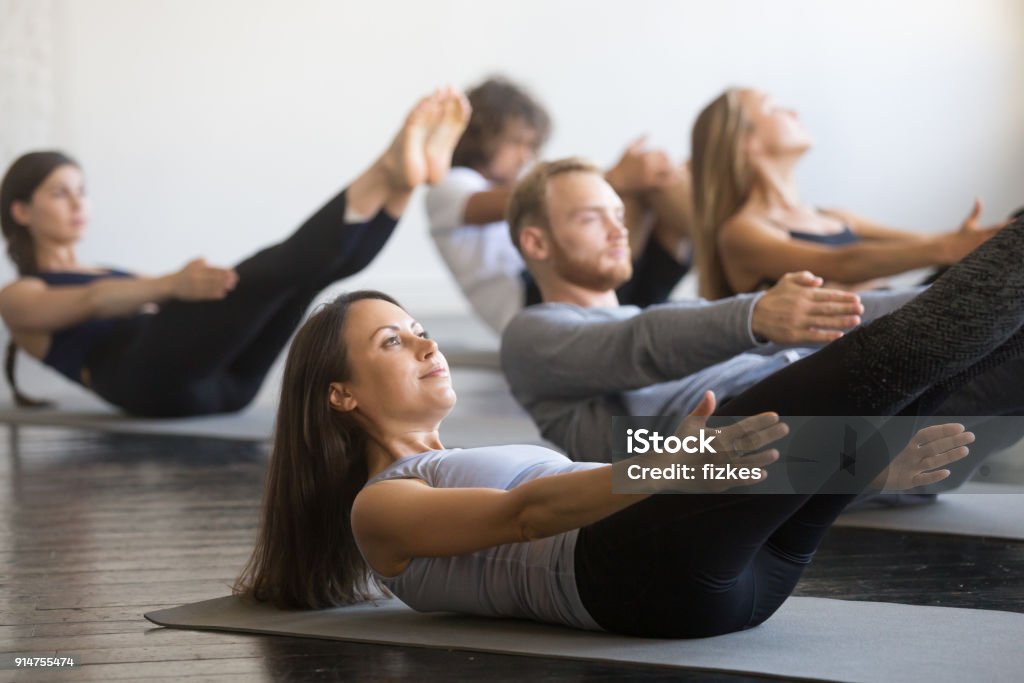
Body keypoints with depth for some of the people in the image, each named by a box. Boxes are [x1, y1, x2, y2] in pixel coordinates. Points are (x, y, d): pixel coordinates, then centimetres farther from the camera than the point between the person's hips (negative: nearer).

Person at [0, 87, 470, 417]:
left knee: (321, 262, -17)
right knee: (268, 271, -31)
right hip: (151, 377, -6)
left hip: (220, 377, 6)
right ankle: (388, 175, -48)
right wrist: (170, 285, -28)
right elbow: (92, 301, -7)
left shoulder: (111, 275, 40)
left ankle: (395, 178, -44)